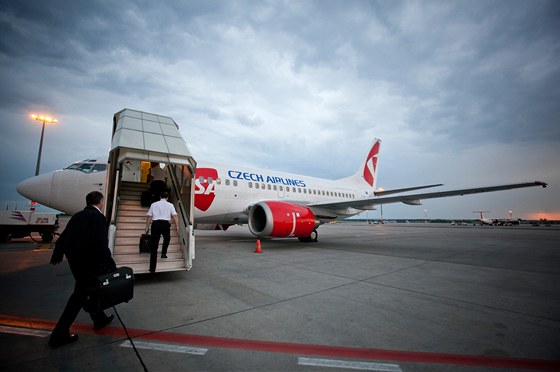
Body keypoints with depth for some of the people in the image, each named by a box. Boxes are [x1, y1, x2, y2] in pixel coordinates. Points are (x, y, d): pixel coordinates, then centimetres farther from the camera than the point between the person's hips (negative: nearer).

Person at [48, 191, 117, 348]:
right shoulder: (98, 217, -19)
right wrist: (111, 265, -20)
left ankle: (99, 318, 37)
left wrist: (57, 255, 29)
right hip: (88, 263, -9)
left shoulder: (78, 216, 7)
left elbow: (63, 237, 14)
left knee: (89, 289, 21)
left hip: (75, 261, 9)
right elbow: (101, 244, -25)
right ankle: (59, 334, 13)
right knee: (79, 295, 4)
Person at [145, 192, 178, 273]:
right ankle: (164, 253, 20)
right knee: (167, 238, 32)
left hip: (155, 224, 1)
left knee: (154, 246, 2)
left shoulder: (153, 204, 13)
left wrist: (147, 227, 14)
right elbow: (174, 216, 2)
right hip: (165, 224, -1)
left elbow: (149, 217, 9)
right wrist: (177, 226, 4)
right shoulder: (170, 205, 10)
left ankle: (152, 268, 3)